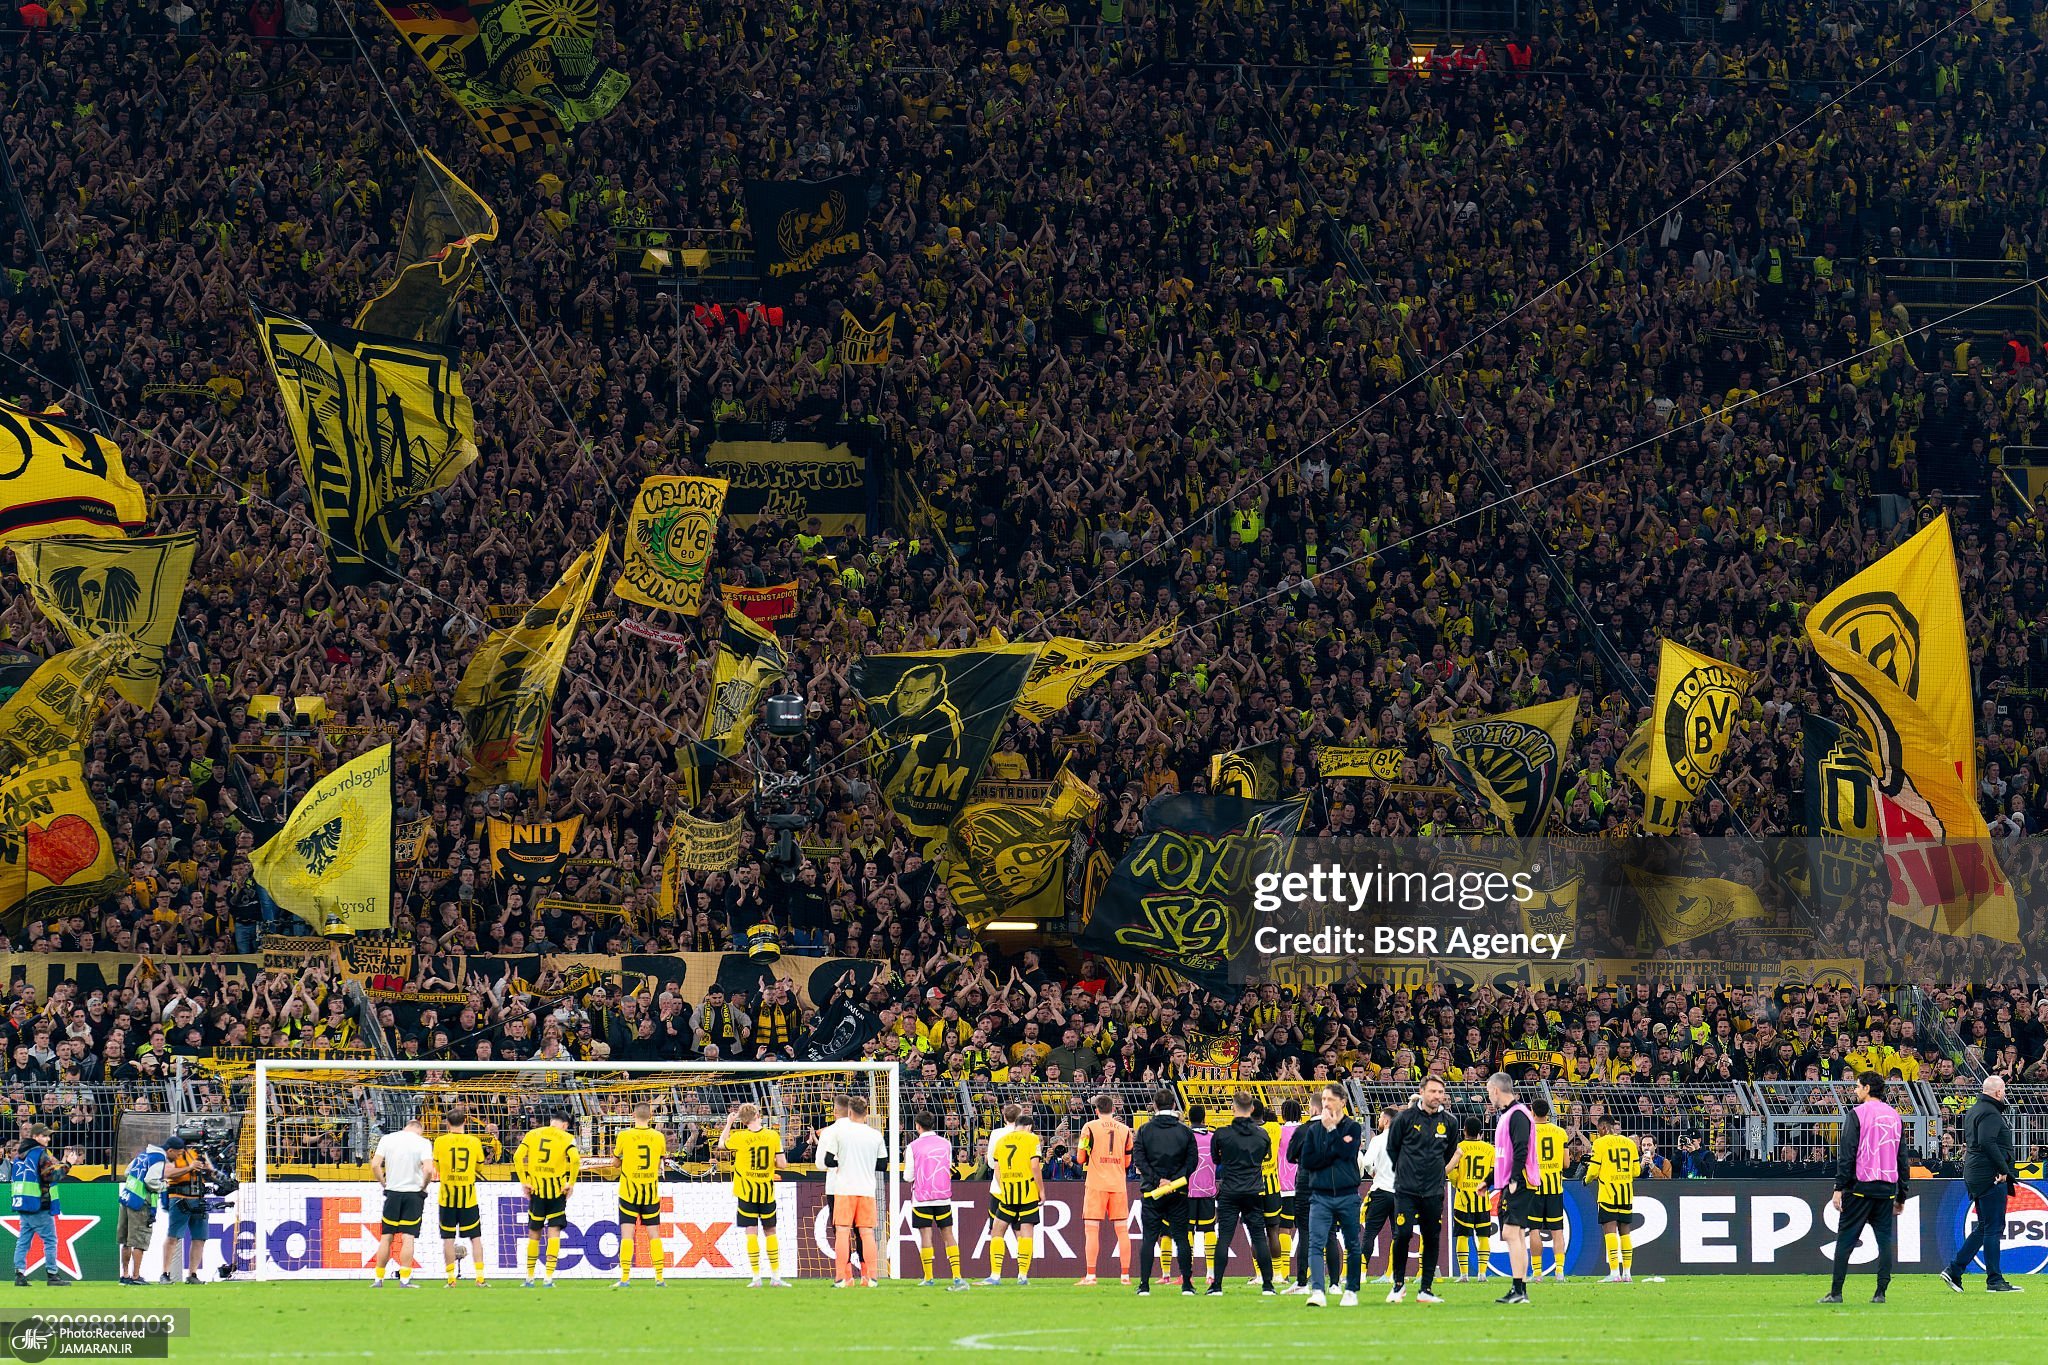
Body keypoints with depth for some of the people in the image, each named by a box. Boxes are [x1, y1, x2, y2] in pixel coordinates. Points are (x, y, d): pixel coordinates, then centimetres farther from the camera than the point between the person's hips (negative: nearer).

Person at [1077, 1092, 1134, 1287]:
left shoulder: (1090, 1127, -2)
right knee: (1122, 1230, 6)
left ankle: (1090, 1275, -9)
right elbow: (1128, 1162, 12)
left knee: (1092, 1229, -3)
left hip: (1096, 1184, -3)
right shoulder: (1125, 1130, 7)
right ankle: (1125, 1275, 3)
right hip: (1119, 1184, 3)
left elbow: (1081, 1159, -1)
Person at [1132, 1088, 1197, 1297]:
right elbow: (1192, 1161, -3)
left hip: (1152, 1192, 0)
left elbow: (1139, 1158, -7)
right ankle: (1187, 1285, 1)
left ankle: (1144, 1285, -2)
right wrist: (1173, 1181, -8)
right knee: (1182, 1238, 5)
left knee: (1148, 1238, 3)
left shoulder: (1145, 1130, 1)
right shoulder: (1185, 1131, 2)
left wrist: (1157, 1180, -10)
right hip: (1178, 1193, 0)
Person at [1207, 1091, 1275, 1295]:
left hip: (1229, 1192, -2)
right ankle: (1267, 1284, 5)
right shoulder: (1262, 1134, 2)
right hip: (1254, 1192, 2)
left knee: (1224, 1238, -1)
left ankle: (1217, 1284, -4)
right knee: (1259, 1237, 6)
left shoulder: (1223, 1134, -7)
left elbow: (1215, 1159, 7)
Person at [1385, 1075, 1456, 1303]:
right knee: (1402, 1235, -11)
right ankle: (1398, 1284, 6)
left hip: (1433, 1191, 3)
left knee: (1432, 1239, 2)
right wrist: (1404, 1171, 10)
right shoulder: (1405, 1118, -3)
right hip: (1406, 1190, -3)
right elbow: (1391, 1148, 8)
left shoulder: (1448, 1123, 6)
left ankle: (1426, 1289, 9)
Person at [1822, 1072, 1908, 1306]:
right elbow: (1902, 1157, 15)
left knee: (1846, 1239, 0)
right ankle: (1881, 1292, 1)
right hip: (1887, 1188, 5)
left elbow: (1847, 1154, -10)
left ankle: (1836, 1292, -2)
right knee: (1885, 1239, 7)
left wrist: (1839, 1187, -9)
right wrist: (1901, 1196, 19)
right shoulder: (1895, 1116, 13)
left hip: (1860, 1187, -5)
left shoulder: (1857, 1114, -5)